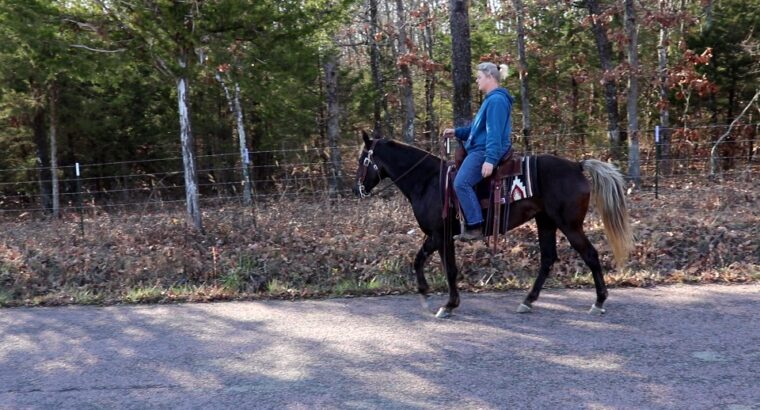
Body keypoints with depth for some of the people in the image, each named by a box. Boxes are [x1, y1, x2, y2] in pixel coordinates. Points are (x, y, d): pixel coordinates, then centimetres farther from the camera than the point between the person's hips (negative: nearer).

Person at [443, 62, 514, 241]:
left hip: (485, 151, -12)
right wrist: (457, 132, 20)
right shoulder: (492, 99, 20)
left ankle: (475, 227, -21)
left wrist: (490, 159, -29)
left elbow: (494, 133, -23)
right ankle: (470, 222, 17)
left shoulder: (496, 100, -14)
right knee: (463, 182, 16)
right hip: (481, 149, 12)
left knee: (461, 183, -22)